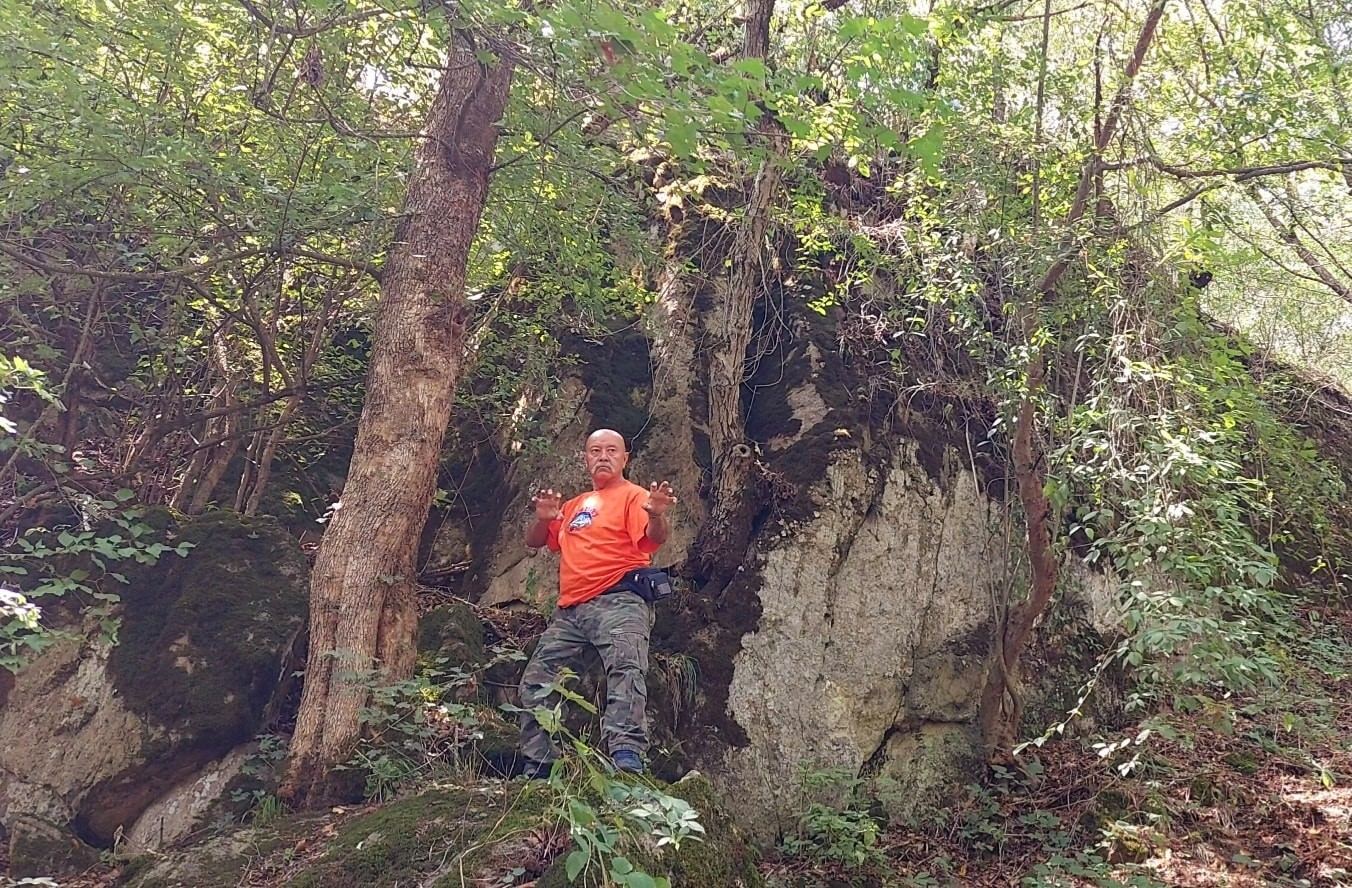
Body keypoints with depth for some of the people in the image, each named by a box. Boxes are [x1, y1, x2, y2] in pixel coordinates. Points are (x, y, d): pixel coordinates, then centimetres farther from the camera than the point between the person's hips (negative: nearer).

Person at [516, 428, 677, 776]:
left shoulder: (633, 496, 3)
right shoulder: (574, 505, 26)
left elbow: (654, 539, -15)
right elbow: (534, 541, 26)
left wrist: (655, 515, -39)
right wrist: (543, 519, 3)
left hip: (618, 602, -7)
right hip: (569, 609, 8)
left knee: (625, 669, -29)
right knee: (536, 680, 5)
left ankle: (627, 757, -40)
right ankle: (535, 768, 14)